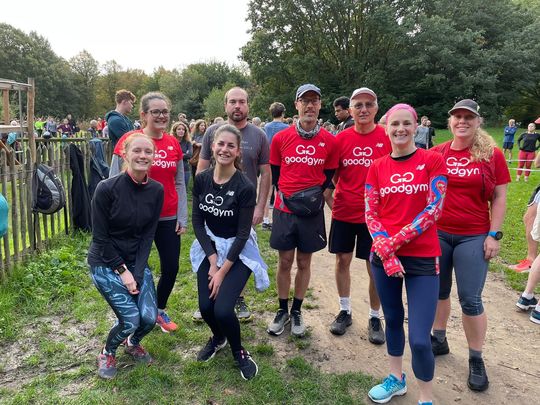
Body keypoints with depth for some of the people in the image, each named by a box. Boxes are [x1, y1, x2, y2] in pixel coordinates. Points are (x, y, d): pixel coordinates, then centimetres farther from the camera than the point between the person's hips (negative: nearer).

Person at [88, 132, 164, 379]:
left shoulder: (156, 191, -6)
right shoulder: (107, 188, -20)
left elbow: (148, 235, -3)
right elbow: (100, 237, -14)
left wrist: (137, 273, -12)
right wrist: (122, 271, -15)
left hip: (136, 261, 4)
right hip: (105, 263, -4)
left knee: (149, 317, -8)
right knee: (131, 319, -13)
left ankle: (133, 344, 29)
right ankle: (107, 353, 22)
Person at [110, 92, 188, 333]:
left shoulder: (173, 143, 3)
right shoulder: (129, 140, -10)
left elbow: (179, 184, 9)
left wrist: (182, 218, 5)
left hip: (168, 218, 4)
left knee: (171, 269, 11)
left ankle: (160, 311, 36)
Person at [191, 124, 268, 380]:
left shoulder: (245, 187, -18)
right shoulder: (201, 180, -6)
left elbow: (243, 233, -16)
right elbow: (197, 222, -3)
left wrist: (222, 271, -16)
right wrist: (213, 260, -11)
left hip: (238, 251, -4)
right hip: (209, 246, 4)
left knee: (223, 309, -16)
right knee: (205, 306, -5)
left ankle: (238, 350, 16)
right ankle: (218, 337, 32)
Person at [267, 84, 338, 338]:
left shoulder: (329, 141, -2)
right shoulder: (280, 138, -2)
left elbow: (328, 175, 8)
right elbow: (274, 173, 7)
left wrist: (315, 194, -7)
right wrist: (286, 196, -5)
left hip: (312, 212, 0)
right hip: (284, 209, 0)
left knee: (304, 263, 12)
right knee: (284, 262, 9)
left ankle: (297, 312, 28)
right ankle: (282, 311, 27)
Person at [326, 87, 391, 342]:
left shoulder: (387, 138, -5)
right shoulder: (341, 138, 1)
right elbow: (331, 174, 9)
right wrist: (330, 201, 0)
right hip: (343, 213, 3)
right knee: (342, 261, 11)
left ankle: (375, 318, 24)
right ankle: (345, 311, 29)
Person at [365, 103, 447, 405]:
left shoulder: (433, 160, -3)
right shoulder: (377, 167, 5)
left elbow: (433, 209, -10)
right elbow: (370, 213, 2)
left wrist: (396, 240, -15)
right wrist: (384, 249, -12)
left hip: (422, 258, -3)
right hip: (384, 256, 3)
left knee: (420, 339, -5)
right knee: (393, 319, 19)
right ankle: (396, 378, 41)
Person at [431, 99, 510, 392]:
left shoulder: (492, 154, -3)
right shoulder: (436, 153, 2)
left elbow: (499, 197, 0)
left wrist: (494, 234, -6)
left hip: (473, 237, -2)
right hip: (436, 233, 3)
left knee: (470, 300, 1)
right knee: (438, 291, 15)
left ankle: (476, 360, 18)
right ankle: (439, 340, 36)